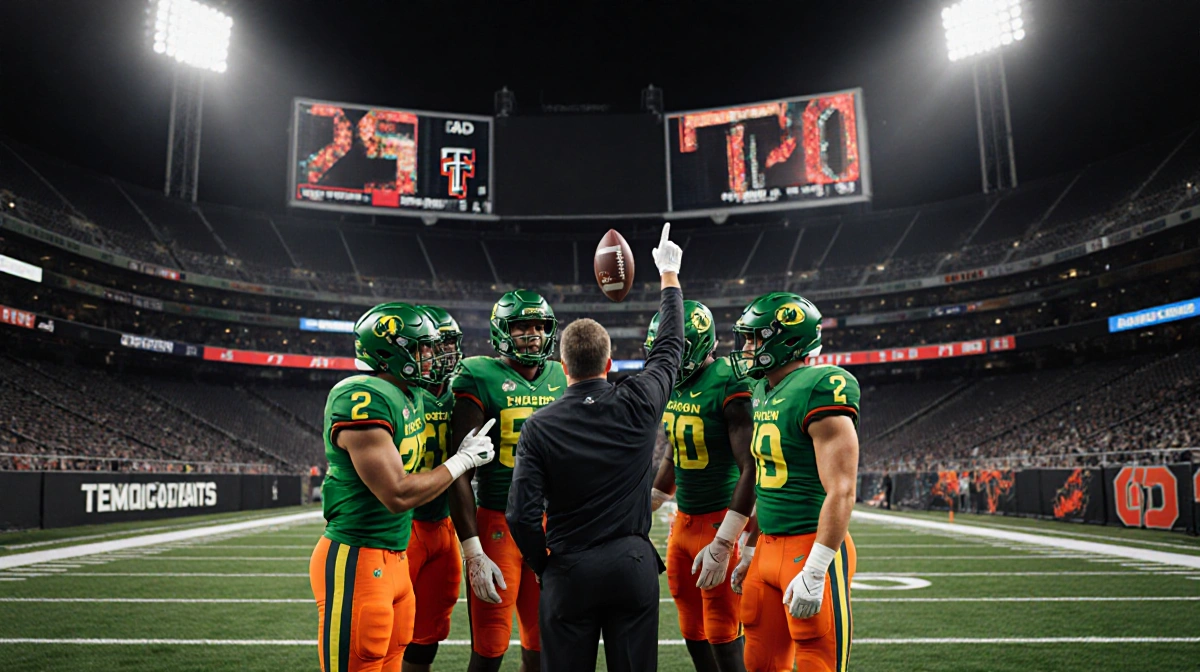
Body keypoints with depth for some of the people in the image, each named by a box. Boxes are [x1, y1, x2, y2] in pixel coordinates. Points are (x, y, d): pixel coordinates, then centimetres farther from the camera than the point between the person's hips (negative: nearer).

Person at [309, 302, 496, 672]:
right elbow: (398, 495, -21)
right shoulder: (364, 400, -19)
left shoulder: (410, 398, 11)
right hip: (357, 561, -9)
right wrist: (463, 460, -11)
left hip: (394, 559, 9)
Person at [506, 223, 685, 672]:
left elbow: (522, 515, -12)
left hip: (569, 571, -1)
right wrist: (669, 278, 25)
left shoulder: (540, 427, -8)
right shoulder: (639, 405, -5)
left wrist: (545, 567, 6)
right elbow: (670, 347, 12)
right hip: (633, 565, 1)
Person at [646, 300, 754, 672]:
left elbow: (750, 470, -22)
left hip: (720, 522, -8)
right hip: (684, 521, 8)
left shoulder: (728, 387, -19)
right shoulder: (674, 388, 7)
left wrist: (722, 545, -23)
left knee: (722, 635, 1)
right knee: (692, 632, 16)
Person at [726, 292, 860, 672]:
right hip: (770, 547, 9)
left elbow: (841, 492, -21)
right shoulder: (765, 392, 11)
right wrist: (751, 552, 22)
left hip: (811, 550, -9)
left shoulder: (819, 390, -17)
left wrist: (814, 574, -22)